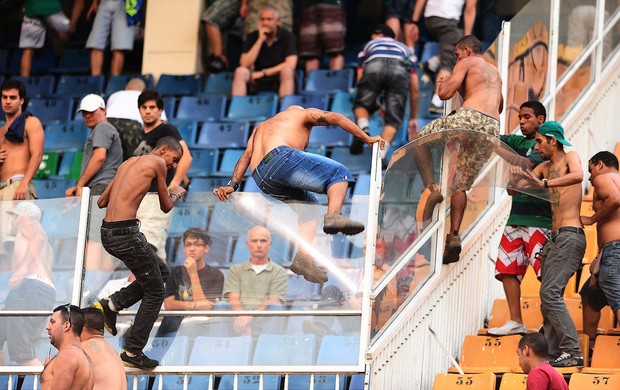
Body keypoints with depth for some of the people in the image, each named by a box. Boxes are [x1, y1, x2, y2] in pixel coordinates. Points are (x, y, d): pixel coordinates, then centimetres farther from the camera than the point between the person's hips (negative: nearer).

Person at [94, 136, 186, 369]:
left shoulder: (128, 163, 20)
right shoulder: (158, 162, -2)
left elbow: (102, 202, 24)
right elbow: (166, 207, 8)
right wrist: (177, 194, 29)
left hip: (108, 232, 9)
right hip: (126, 233, -9)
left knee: (162, 272, 23)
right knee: (154, 293, 5)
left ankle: (111, 305, 13)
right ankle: (133, 352, 7)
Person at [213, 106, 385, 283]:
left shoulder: (261, 127, 40)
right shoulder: (303, 113, 25)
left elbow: (247, 155, 26)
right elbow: (335, 118, 11)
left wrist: (232, 185, 16)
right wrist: (367, 139, 12)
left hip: (262, 180, 7)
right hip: (281, 156, -7)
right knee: (339, 173, -3)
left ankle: (303, 256, -3)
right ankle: (333, 216, -31)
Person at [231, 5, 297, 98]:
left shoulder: (287, 36, -5)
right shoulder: (253, 37, 0)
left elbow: (290, 65, -17)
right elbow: (245, 65, -12)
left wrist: (263, 73, -19)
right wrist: (260, 40, -17)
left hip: (280, 80, -2)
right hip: (258, 82, 2)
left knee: (286, 71, -34)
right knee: (240, 71, -24)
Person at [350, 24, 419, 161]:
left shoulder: (369, 45, 41)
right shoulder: (403, 48, 42)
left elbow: (360, 79, 37)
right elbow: (415, 90, 40)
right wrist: (413, 118, 49)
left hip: (373, 67, 0)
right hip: (399, 70, 0)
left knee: (361, 105, 21)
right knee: (393, 119, 6)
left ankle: (363, 128, -11)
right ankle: (380, 154, -17)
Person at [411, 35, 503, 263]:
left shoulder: (467, 63, 9)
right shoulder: (495, 73, 31)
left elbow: (445, 93, -2)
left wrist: (443, 83, 21)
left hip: (469, 118, -6)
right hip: (492, 129, 6)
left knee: (421, 139, 14)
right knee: (460, 183, 10)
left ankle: (432, 187, -8)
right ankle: (454, 235, -5)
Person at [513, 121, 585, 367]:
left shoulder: (570, 157, -3)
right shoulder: (544, 167, 19)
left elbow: (578, 176, -27)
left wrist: (544, 184, -35)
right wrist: (517, 176, -4)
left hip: (570, 236, -9)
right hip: (554, 237, 9)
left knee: (550, 292, -19)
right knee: (547, 297, 5)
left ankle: (573, 352, -21)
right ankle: (553, 355, 5)